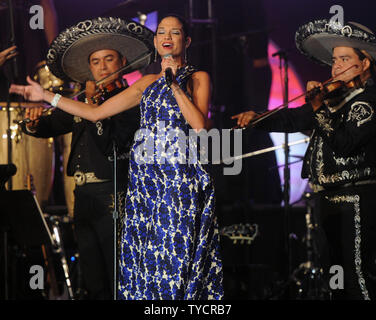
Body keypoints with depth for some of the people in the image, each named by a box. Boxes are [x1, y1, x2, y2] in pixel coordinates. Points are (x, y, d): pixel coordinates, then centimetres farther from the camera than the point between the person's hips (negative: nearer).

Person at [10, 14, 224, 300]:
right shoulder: (147, 83, 17)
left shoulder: (198, 78, 5)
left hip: (181, 177, -4)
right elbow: (95, 112, 17)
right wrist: (46, 96, 17)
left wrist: (175, 86, -9)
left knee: (178, 250, -9)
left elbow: (200, 125, -10)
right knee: (145, 250, 0)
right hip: (145, 175, 5)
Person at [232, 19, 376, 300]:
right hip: (328, 201, 9)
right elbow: (294, 120, 17)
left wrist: (319, 108, -23)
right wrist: (257, 118, 3)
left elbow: (343, 144, -22)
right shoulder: (337, 96, 13)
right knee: (335, 279, 14)